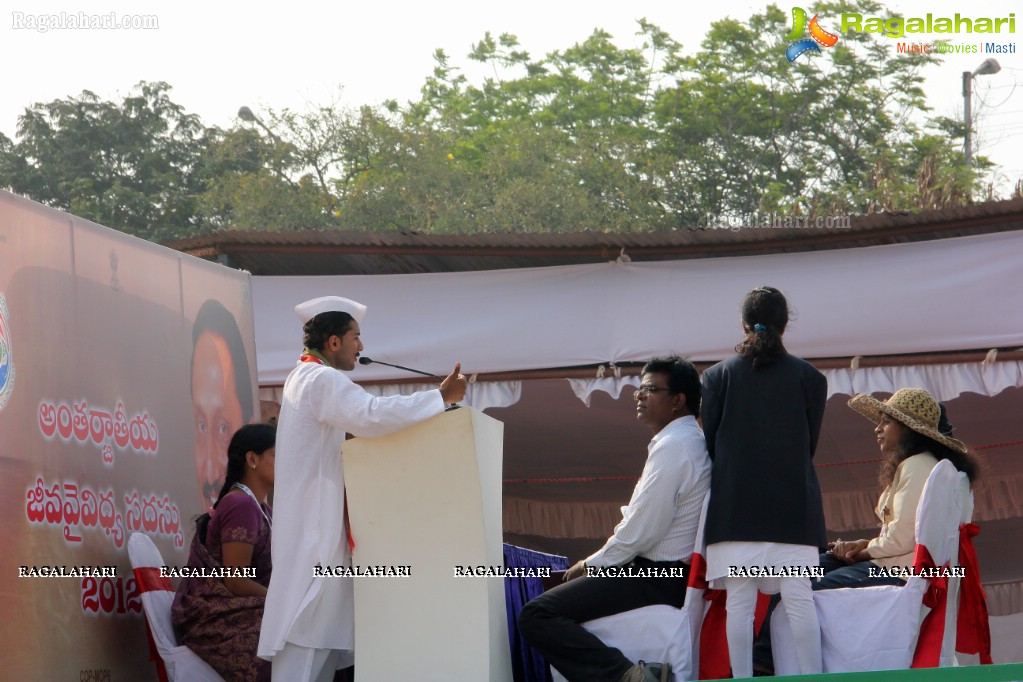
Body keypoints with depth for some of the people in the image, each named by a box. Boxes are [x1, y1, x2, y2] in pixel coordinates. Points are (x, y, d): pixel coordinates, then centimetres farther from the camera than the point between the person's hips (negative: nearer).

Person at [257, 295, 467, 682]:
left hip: (314, 521, 11)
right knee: (309, 622, -13)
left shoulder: (306, 378, 19)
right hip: (314, 523, -11)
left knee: (320, 625, 9)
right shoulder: (323, 380, -15)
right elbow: (372, 415, -30)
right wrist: (441, 397, -27)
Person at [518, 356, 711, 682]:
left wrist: (591, 565, -5)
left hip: (657, 578, -11)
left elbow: (641, 531, -20)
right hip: (672, 572, 11)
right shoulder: (691, 441, 15)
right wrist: (597, 563, 13)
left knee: (536, 615, -19)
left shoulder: (672, 446, -16)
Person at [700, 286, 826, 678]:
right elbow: (810, 443, 10)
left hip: (734, 508, 0)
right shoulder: (809, 378, 4)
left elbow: (708, 442, 6)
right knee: (799, 599, -2)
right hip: (793, 506, 0)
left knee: (739, 603, -1)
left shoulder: (718, 376, 4)